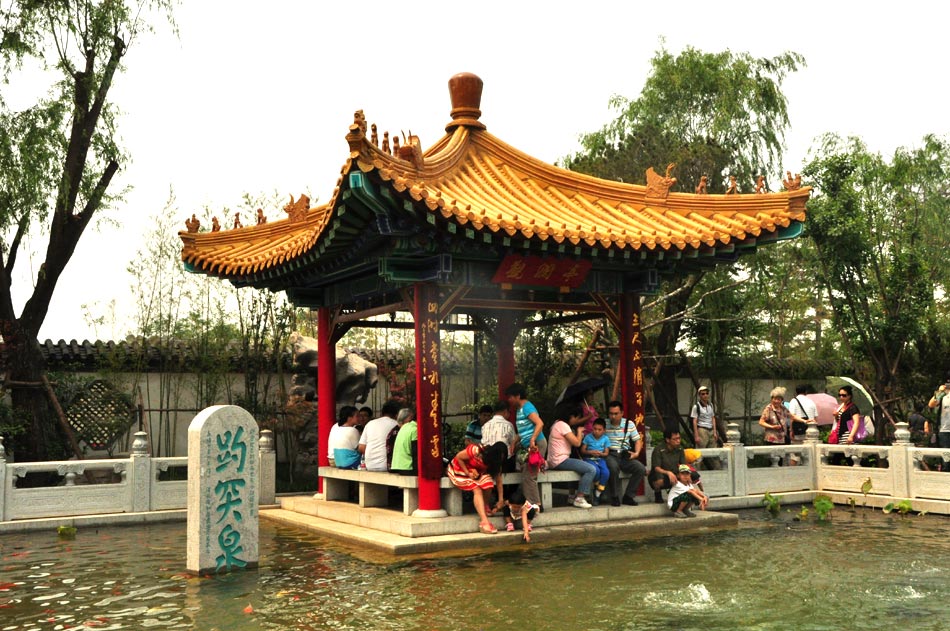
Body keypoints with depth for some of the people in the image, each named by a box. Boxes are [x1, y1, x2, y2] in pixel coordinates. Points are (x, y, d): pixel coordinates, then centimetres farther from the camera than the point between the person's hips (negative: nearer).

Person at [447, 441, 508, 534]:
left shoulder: (495, 462, -13)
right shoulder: (476, 451, -33)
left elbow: (498, 480, -6)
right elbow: (458, 457, -22)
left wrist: (501, 499, -6)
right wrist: (468, 473, -22)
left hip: (476, 471, 6)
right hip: (459, 468, -6)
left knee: (488, 484, -23)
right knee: (477, 490, -27)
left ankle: (484, 510, -4)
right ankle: (484, 522, -32)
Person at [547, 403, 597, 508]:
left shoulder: (558, 423, 16)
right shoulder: (563, 425, -14)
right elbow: (577, 443, -15)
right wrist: (579, 431, 1)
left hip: (556, 461, 11)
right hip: (560, 461, -11)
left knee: (589, 467, 20)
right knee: (591, 469, -16)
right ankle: (579, 498, -12)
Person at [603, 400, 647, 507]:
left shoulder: (629, 424, 10)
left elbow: (637, 440, 14)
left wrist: (636, 453, -3)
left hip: (625, 455, 4)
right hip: (609, 455, -4)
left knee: (641, 469, -21)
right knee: (613, 467, -38)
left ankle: (628, 496, -5)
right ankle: (614, 497, -17)